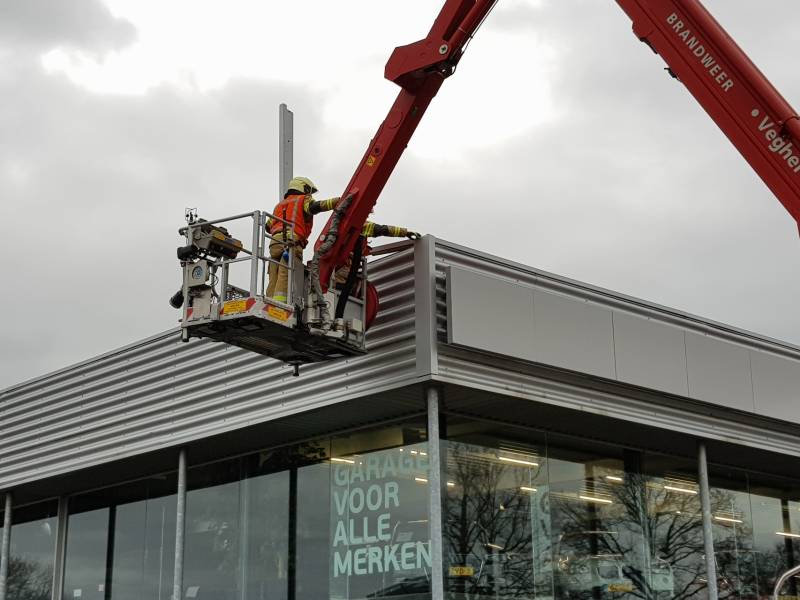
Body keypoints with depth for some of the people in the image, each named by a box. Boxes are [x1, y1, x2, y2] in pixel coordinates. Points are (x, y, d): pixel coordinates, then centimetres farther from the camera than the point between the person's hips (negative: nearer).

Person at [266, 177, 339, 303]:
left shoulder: (280, 204, 35)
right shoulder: (303, 200, 15)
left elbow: (268, 226, 37)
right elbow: (316, 206, -8)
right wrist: (341, 201, -14)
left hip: (274, 244, 7)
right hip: (291, 243, -7)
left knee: (274, 281, 0)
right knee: (285, 278, -19)